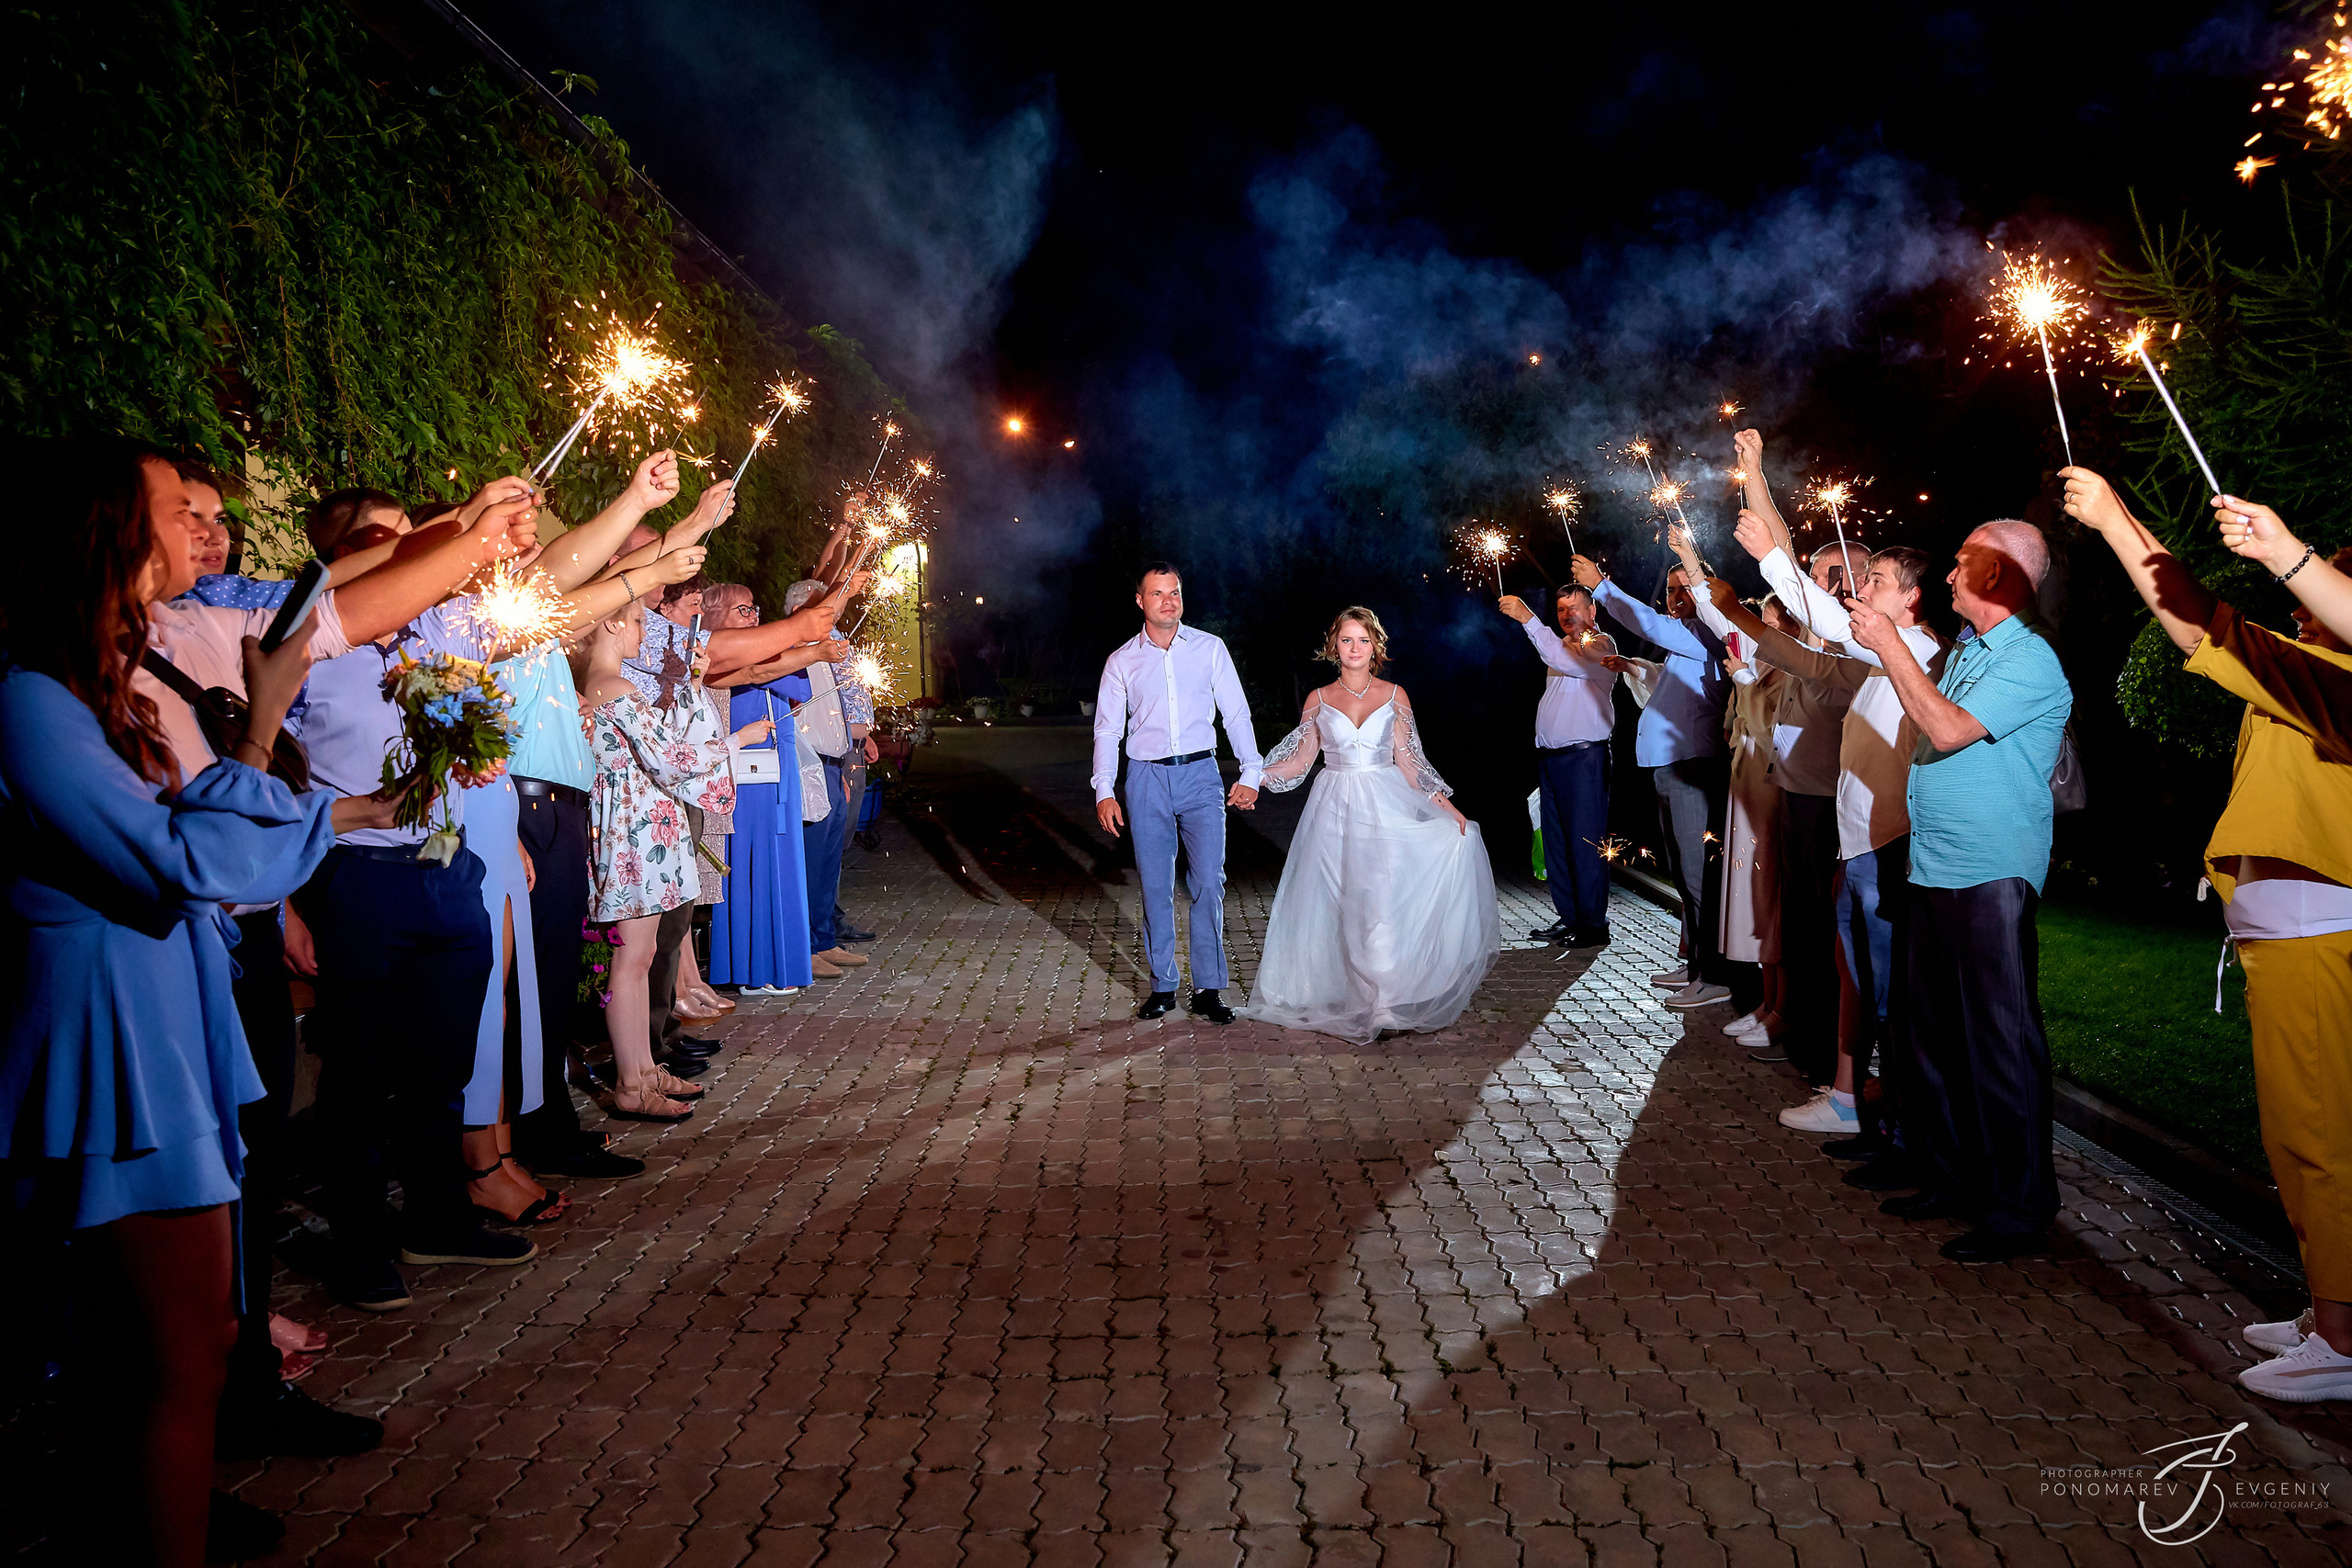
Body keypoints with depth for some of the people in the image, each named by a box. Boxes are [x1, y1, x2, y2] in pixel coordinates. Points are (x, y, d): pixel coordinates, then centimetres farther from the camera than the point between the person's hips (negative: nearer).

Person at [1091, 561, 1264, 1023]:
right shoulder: (1121, 661, 8)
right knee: (1155, 886, 2)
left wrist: (1250, 774, -2)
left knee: (1208, 882, -6)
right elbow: (1107, 729, 9)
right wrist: (1104, 790, -1)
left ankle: (1209, 989, 2)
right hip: (1147, 778, 1)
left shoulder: (1210, 648, 7)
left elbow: (1237, 714, 7)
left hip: (1200, 775, -1)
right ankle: (1162, 986, 13)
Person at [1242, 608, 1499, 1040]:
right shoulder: (1318, 700, 6)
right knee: (1339, 905, -1)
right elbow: (1300, 761, 9)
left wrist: (1447, 807, -2)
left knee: (1386, 903, -10)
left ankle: (1392, 996, -1)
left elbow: (1407, 762, 5)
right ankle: (1346, 999, 8)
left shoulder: (1395, 696, 5)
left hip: (1386, 807, -1)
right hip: (1335, 810, 1)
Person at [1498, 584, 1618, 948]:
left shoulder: (1601, 644, -4)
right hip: (1550, 755, 9)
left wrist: (1528, 619, -29)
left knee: (1585, 842, -8)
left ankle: (1593, 926, -4)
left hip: (1584, 756, -8)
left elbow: (1569, 662, -25)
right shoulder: (1562, 645, 23)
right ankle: (1569, 918, 15)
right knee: (1556, 842, 9)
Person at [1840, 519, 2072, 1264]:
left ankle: (2018, 1210, 4)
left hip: (1992, 874, -9)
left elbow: (1948, 730, -21)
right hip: (1935, 868, 9)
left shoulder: (2031, 661, -12)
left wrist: (1890, 645, -17)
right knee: (1938, 1035, 15)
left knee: (2000, 1042, -5)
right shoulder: (1965, 648, 16)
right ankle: (1951, 1178, 27)